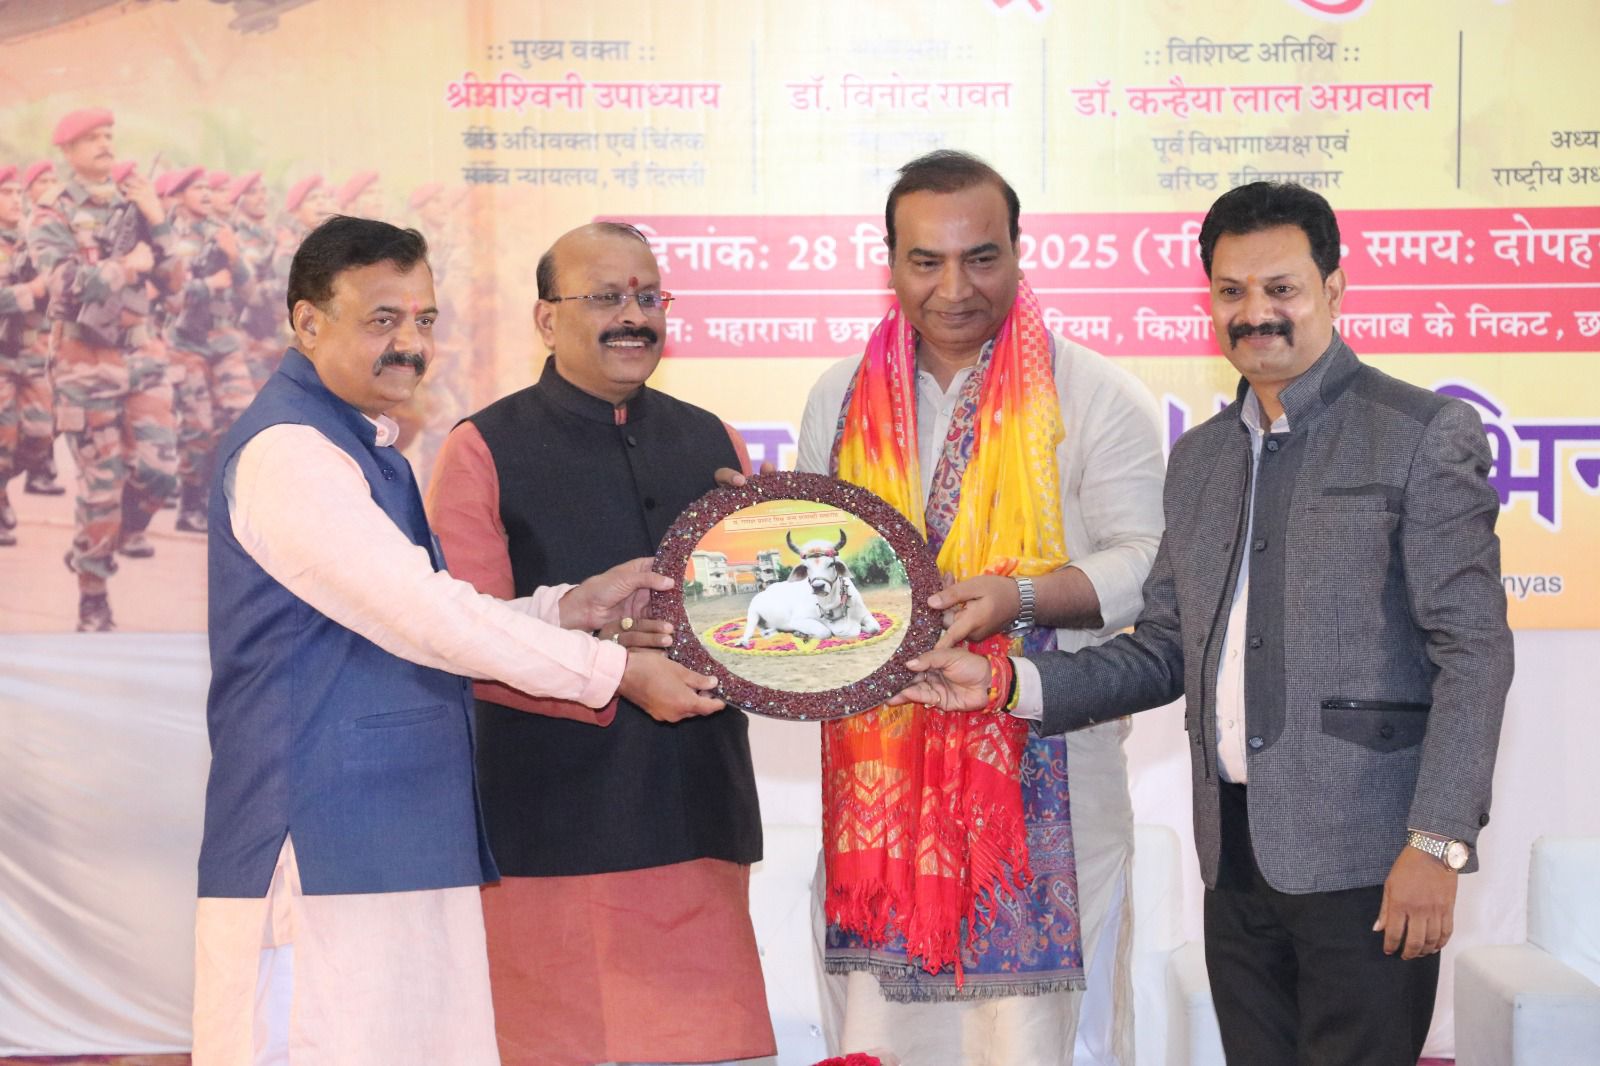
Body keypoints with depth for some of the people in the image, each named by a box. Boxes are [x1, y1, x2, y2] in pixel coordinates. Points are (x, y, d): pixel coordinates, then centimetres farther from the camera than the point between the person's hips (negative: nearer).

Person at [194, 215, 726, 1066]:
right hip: (320, 857, -10)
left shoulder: (359, 445, 19)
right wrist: (617, 671, -10)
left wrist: (568, 607, 7)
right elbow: (425, 617, -17)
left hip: (399, 849, 10)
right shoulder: (287, 451, -14)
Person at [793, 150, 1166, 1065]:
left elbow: (1145, 565, -4)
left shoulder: (1096, 397, 1)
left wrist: (1022, 597, -19)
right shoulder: (842, 397, 14)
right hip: (879, 761, 3)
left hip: (1043, 767, -3)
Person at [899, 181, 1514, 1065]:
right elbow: (1165, 652, 16)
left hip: (1362, 859, -6)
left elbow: (1473, 651, -9)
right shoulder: (1199, 458, 16)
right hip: (1238, 858, 6)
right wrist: (1005, 683, 4)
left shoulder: (1425, 435, -4)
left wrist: (1437, 842, -16)